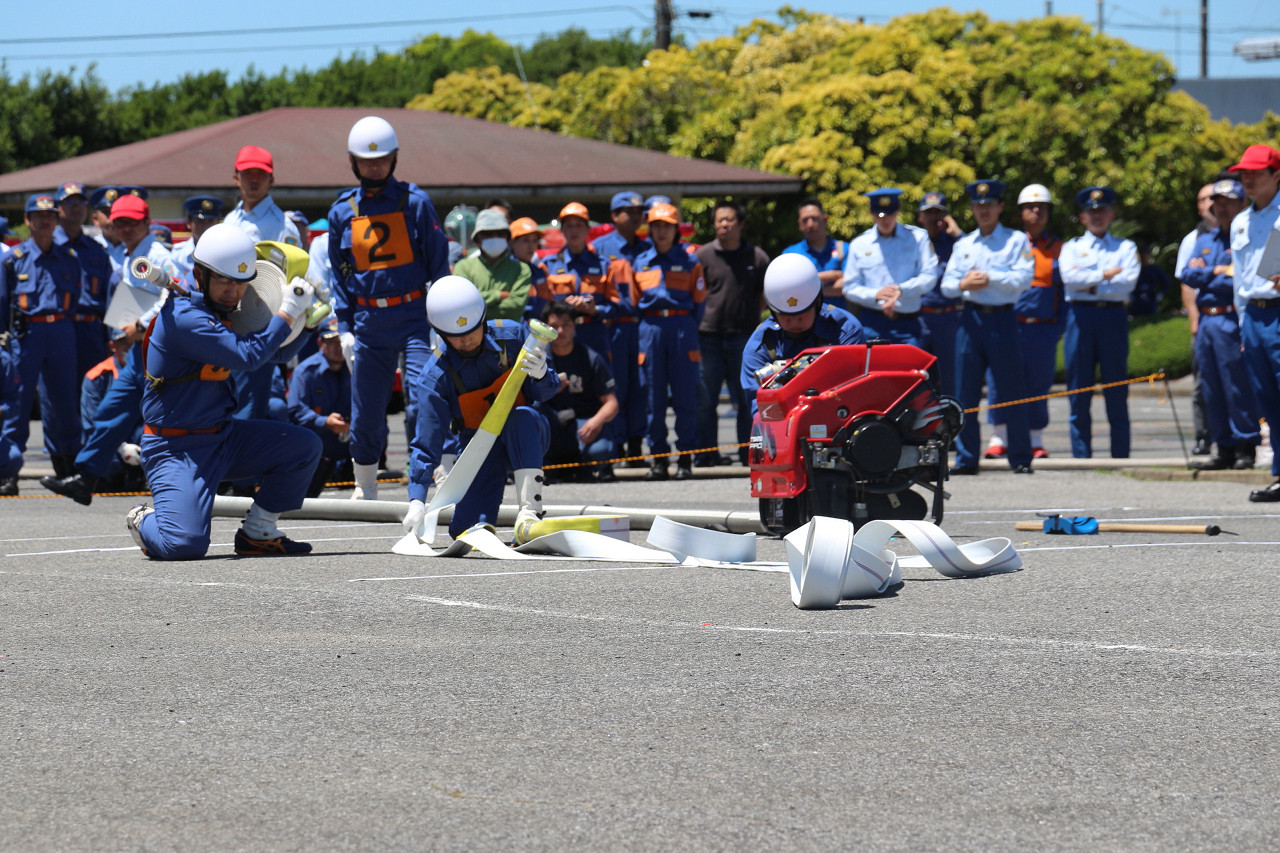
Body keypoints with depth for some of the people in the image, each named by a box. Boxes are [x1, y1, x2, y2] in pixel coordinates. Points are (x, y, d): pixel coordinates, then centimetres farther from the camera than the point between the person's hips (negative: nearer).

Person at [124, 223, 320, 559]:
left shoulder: (224, 313, 8)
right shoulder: (183, 318, -21)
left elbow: (279, 353, 23)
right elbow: (248, 355, -28)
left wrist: (304, 319, 6)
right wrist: (287, 312, -18)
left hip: (222, 437, 9)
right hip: (176, 449, -9)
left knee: (305, 446, -2)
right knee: (185, 545, -25)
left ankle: (257, 534, 8)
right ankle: (145, 522, 11)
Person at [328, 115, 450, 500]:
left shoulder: (415, 202, 0)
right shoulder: (342, 211, 8)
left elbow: (438, 264, 3)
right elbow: (340, 275, 14)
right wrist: (345, 328, 7)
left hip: (414, 316, -3)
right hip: (369, 321, 3)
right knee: (365, 411, 8)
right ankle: (364, 490, 24)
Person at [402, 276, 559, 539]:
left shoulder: (511, 335, -14)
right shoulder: (435, 376, -17)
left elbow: (545, 394, -7)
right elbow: (426, 442, -17)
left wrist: (541, 376, -32)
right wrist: (417, 501, -28)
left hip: (525, 438, 0)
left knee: (523, 416, -37)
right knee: (465, 530, -19)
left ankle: (530, 508, -36)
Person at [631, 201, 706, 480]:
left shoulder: (689, 261, 5)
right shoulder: (641, 262, 11)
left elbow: (699, 301, 8)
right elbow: (635, 302, 16)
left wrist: (688, 330, 3)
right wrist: (649, 329, 9)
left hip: (682, 327, -2)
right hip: (651, 329, 2)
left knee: (684, 395, -3)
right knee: (655, 396, 1)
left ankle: (685, 458, 1)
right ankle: (658, 458, 5)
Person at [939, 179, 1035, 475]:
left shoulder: (1017, 240, 6)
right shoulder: (963, 245, 17)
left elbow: (1023, 278, -7)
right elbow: (947, 284, 11)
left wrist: (990, 278, -13)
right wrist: (963, 284, -10)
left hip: (1003, 318, -4)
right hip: (971, 318, 4)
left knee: (1012, 392, -3)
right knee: (966, 392, 1)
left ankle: (1021, 458, 2)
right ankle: (966, 458, 6)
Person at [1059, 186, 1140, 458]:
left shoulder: (1125, 248, 13)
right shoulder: (1072, 247, 15)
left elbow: (1128, 282, -5)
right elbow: (1069, 277, -5)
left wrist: (1089, 283, -7)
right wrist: (1106, 275, -5)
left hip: (1113, 316, -1)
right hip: (1080, 316, 1)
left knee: (1117, 395, 0)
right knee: (1079, 396, -1)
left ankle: (1120, 457, 2)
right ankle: (1081, 456, 2)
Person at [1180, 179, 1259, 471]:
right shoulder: (1204, 241, 20)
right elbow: (1188, 274, 10)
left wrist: (1204, 274, -4)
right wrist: (1217, 272, -4)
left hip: (1230, 321, -7)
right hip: (1205, 322, 7)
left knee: (1237, 387, -8)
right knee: (1212, 391, 8)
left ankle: (1245, 448, -5)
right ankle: (1224, 449, 12)